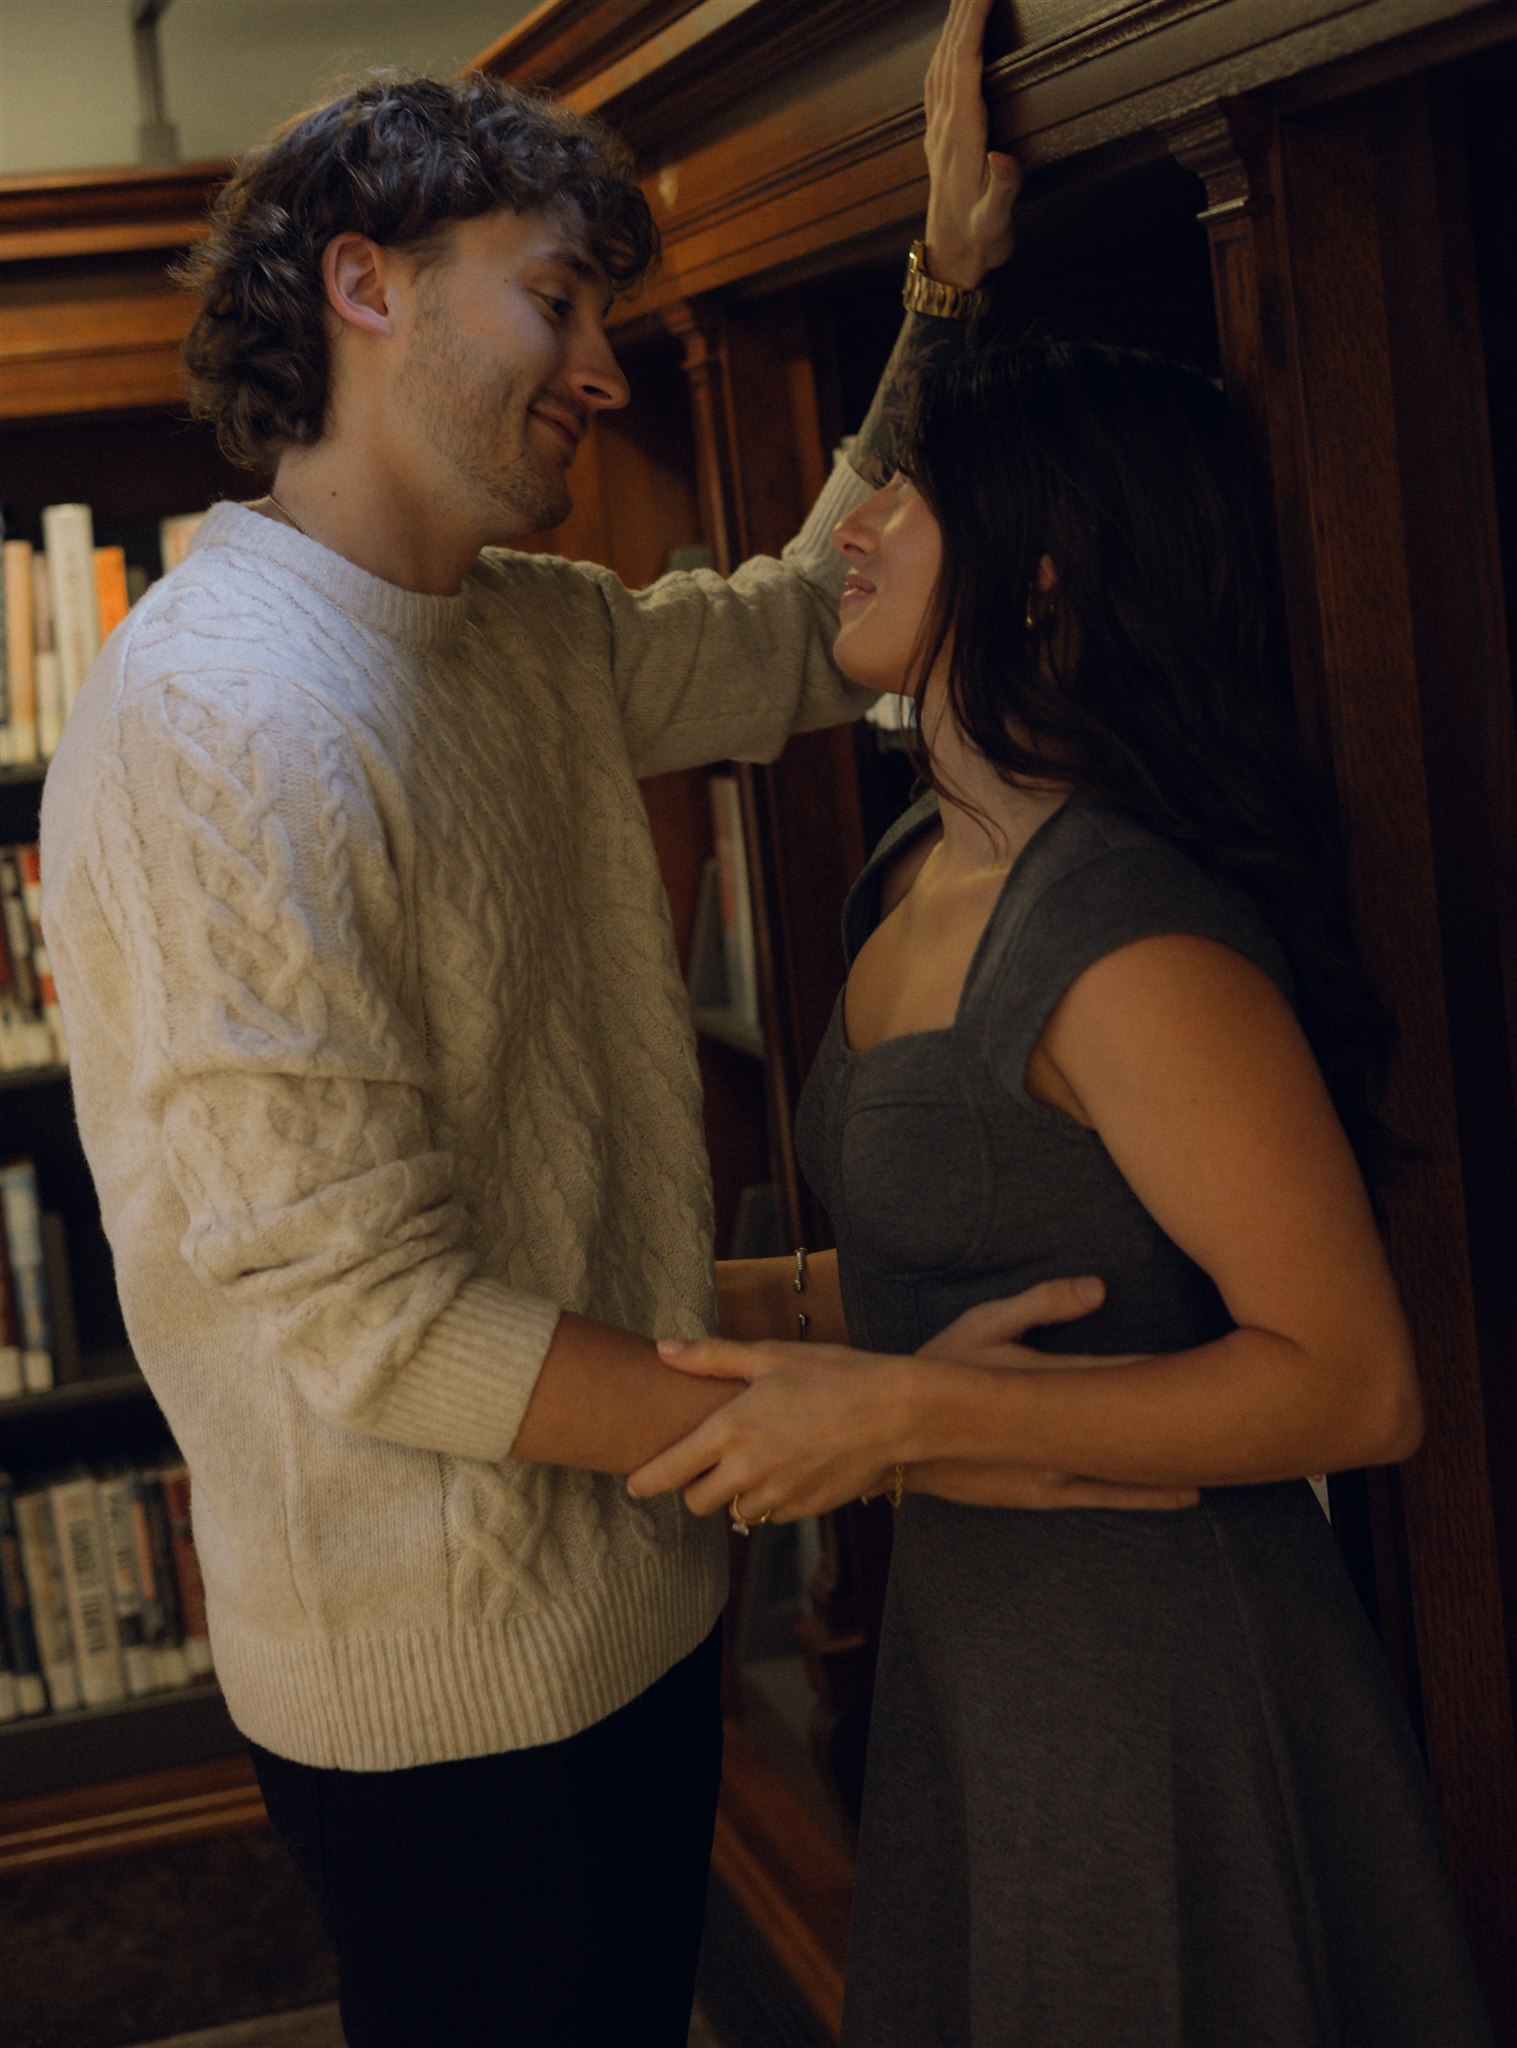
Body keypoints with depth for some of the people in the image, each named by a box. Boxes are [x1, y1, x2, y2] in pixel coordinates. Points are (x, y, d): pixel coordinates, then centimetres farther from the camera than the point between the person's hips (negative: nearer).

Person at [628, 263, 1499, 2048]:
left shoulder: (1129, 939, -25)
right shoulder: (917, 877, 5)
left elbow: (1353, 1387, -25)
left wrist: (905, 1411, -28)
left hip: (1155, 1680, -9)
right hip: (970, 1638, 9)